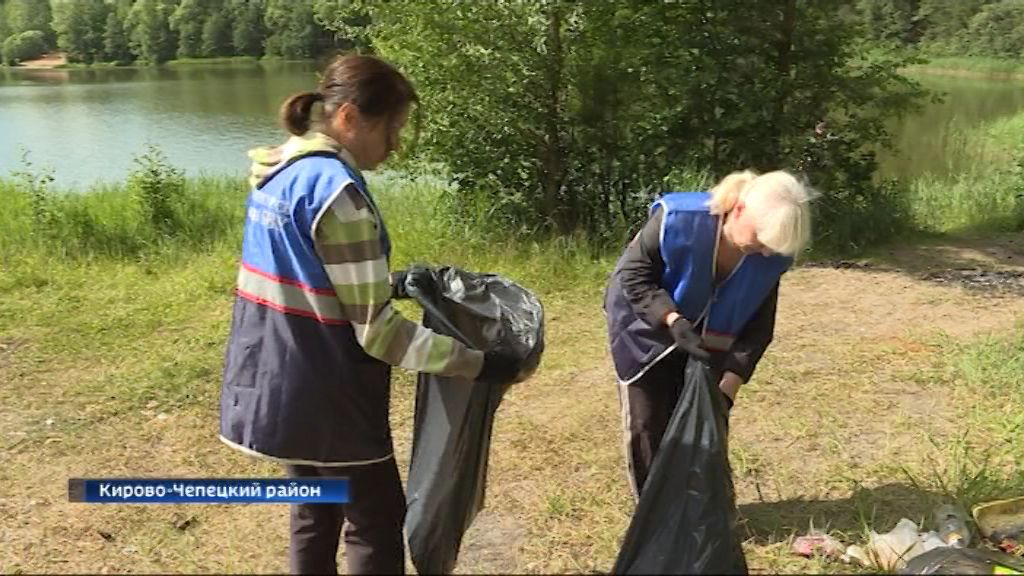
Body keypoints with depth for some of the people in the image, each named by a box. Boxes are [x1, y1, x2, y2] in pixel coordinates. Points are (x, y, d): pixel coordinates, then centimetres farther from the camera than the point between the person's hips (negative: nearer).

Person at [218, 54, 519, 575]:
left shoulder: (278, 172, 6)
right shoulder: (336, 189, -22)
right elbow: (376, 330, -22)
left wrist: (390, 283, 17)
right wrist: (479, 364, -20)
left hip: (271, 383, 9)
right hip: (323, 393, -9)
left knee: (314, 517, 22)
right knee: (377, 525, 8)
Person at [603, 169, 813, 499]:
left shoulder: (771, 257, -20)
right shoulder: (677, 219, -34)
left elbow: (757, 329, -14)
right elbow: (634, 276, -24)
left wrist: (728, 388, -24)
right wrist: (675, 322, -38)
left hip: (705, 340, 3)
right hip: (646, 330, -3)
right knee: (649, 426, 2)